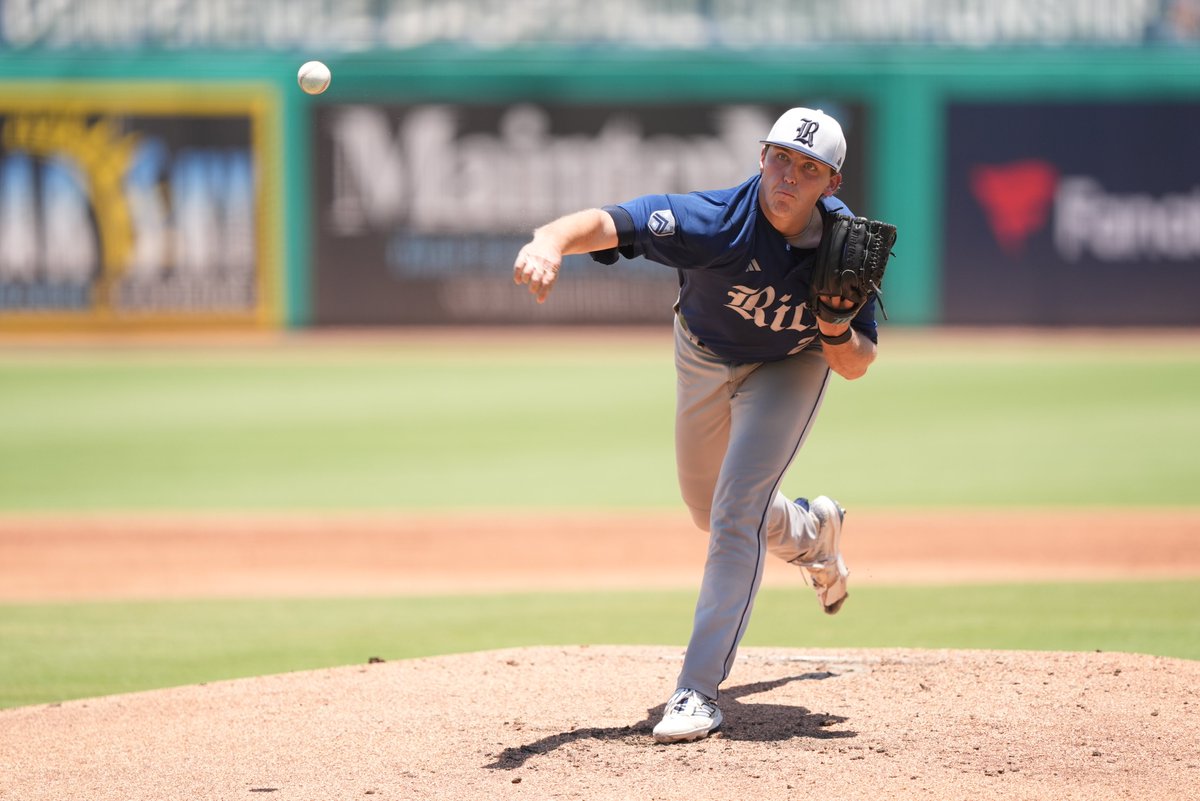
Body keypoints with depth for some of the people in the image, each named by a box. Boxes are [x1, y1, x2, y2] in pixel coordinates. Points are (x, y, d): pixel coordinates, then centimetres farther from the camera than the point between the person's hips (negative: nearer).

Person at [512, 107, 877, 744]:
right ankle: (811, 531, 52)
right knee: (710, 514, 18)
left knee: (736, 514, -16)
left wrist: (837, 328, -40)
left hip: (790, 367, -1)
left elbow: (855, 368, -16)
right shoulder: (719, 221, -38)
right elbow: (608, 223, -53)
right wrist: (550, 242, -75)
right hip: (704, 357, 1)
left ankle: (699, 691, -12)